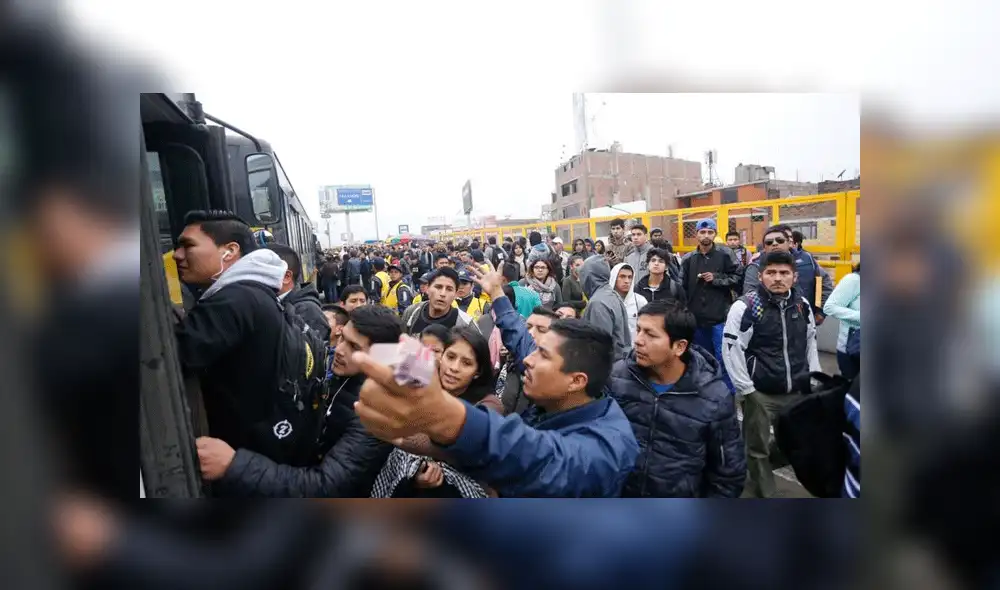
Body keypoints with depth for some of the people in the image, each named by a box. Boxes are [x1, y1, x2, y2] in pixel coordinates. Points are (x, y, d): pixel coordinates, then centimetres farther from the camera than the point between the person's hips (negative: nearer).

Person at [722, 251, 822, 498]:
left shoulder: (803, 304, 6)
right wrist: (745, 388, -13)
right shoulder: (746, 307, -12)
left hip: (798, 391, 5)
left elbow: (811, 343, 18)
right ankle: (762, 492, 26)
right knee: (758, 448, 7)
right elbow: (732, 350, -13)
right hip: (760, 392, -5)